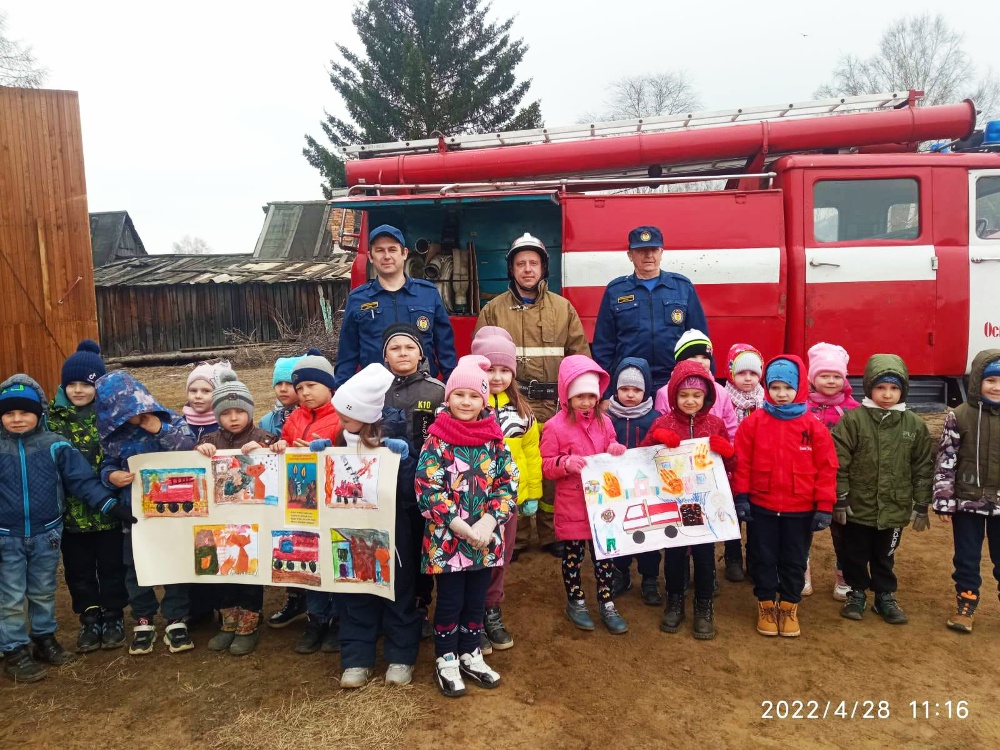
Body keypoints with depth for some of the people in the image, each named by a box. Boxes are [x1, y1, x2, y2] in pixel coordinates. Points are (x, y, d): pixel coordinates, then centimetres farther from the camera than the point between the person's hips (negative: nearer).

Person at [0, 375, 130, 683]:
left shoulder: (55, 445, -8)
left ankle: (44, 639, 35)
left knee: (44, 593, 18)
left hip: (45, 534, 1)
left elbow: (83, 480, -8)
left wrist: (112, 505, -17)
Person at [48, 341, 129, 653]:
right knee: (78, 569, 14)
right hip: (71, 510, 2)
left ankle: (114, 618, 28)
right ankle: (90, 619, 31)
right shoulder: (52, 415, -1)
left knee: (112, 566, 11)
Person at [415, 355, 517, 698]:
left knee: (476, 599, 16)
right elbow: (426, 488, -14)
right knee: (450, 600, 9)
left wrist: (490, 519, -14)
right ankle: (446, 661, 27)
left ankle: (470, 654, 35)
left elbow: (508, 482, 0)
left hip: (486, 537, 3)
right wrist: (460, 525, -19)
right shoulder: (437, 439, -9)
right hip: (446, 537, -3)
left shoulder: (494, 439, 1)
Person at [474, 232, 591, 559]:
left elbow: (580, 357, 9)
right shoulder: (493, 310, 7)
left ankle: (552, 535, 21)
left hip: (554, 404, 1)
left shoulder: (563, 308, 9)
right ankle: (514, 538, 16)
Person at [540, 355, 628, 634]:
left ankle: (606, 602, 26)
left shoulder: (604, 422, 4)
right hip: (571, 504, -4)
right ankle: (575, 602, 29)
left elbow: (612, 458, 15)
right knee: (572, 554, 11)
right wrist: (566, 463, -27)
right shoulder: (555, 426, -11)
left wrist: (618, 452, -7)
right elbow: (546, 465, -9)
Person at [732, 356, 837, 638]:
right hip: (761, 506, 0)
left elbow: (826, 468, -3)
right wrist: (741, 496, -6)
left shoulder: (813, 426, -5)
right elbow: (742, 462, -3)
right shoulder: (753, 422, -6)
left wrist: (824, 506, -5)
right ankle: (766, 604, 30)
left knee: (794, 560, 14)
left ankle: (789, 606, 32)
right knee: (763, 558, 12)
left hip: (800, 509, 0)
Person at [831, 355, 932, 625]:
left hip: (894, 509, 2)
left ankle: (885, 596, 36)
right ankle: (856, 593, 34)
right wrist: (840, 499, -11)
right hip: (857, 507, -2)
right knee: (854, 555, 14)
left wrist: (921, 506, 4)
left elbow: (924, 468, 4)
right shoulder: (852, 420, -12)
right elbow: (839, 463, -11)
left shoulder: (914, 425, -2)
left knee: (885, 557, 18)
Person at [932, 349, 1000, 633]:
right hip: (967, 502, -1)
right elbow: (945, 461, -6)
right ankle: (965, 606, 26)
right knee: (967, 558, 11)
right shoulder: (959, 416, -8)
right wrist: (943, 501, -8)